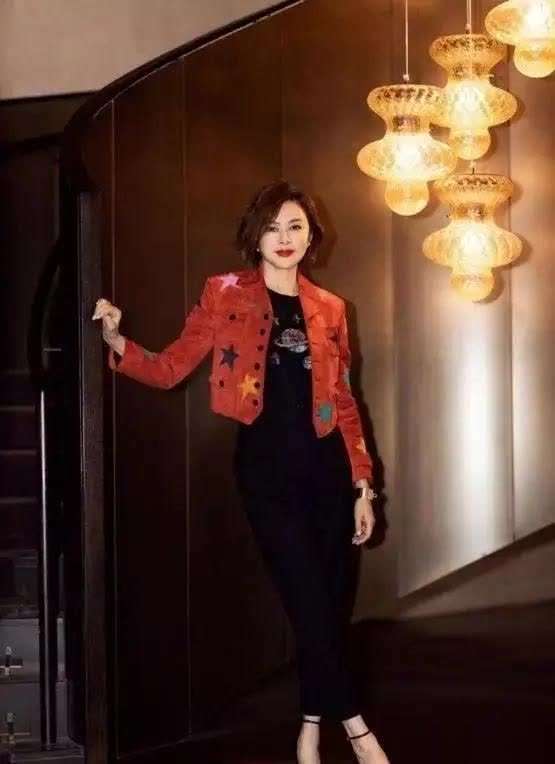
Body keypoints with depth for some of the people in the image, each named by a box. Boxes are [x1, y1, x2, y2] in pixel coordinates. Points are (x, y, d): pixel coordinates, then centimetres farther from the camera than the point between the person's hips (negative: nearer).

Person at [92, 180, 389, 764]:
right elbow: (171, 368, -2)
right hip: (266, 466, -3)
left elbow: (344, 403, 11)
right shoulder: (225, 295, 1)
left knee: (332, 601, 6)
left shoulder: (329, 309, 9)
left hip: (326, 465, 4)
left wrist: (362, 486, 8)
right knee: (309, 599, -7)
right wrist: (118, 342, -21)